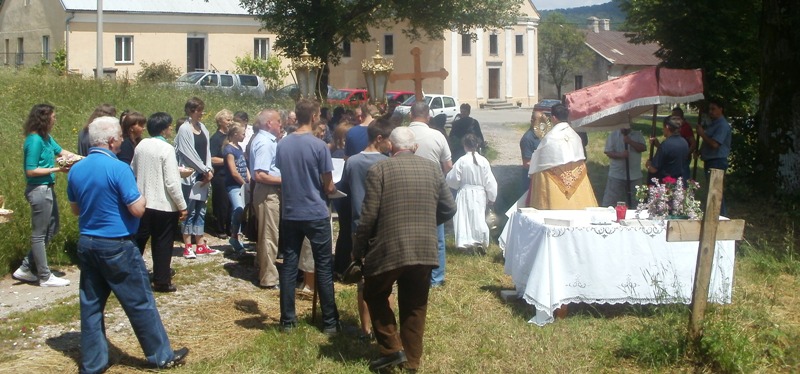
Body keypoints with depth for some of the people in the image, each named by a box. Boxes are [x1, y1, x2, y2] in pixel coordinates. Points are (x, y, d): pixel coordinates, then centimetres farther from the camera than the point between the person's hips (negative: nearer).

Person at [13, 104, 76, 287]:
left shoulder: (47, 138, 7)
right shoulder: (35, 140, -18)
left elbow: (61, 151, 11)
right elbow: (31, 171, -19)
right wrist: (57, 169, -18)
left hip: (48, 189, 10)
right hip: (39, 190, -10)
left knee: (51, 229, 18)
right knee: (39, 234, 1)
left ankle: (26, 269, 24)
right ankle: (45, 277, 11)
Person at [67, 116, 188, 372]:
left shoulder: (76, 170, 4)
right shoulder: (119, 168, -18)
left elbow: (75, 209, 15)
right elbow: (137, 210, -17)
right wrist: (143, 197, 3)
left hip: (86, 243, 7)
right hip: (116, 246, -7)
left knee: (91, 305, 11)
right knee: (140, 303, 5)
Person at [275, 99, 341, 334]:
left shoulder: (282, 144, 2)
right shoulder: (318, 146, -12)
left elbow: (280, 178, 12)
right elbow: (328, 186, -8)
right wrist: (332, 189, 13)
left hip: (289, 213, 4)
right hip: (316, 214, -4)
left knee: (289, 266, 8)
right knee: (324, 268, 3)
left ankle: (287, 320, 14)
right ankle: (330, 322, 8)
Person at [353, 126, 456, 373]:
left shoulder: (379, 170, -7)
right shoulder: (433, 168, 6)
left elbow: (368, 216, -10)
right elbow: (449, 208, 11)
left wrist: (358, 250, 1)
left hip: (388, 249, -4)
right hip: (424, 249, 4)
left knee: (375, 296, 18)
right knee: (414, 307, 15)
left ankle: (392, 348, 10)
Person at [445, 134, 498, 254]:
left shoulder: (461, 161, -13)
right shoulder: (483, 161, -7)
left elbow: (452, 179, -8)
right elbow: (490, 181, -3)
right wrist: (491, 198, 8)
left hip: (465, 194, -2)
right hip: (480, 194, 2)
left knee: (464, 219, 5)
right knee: (479, 219, 11)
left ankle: (466, 243, 2)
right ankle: (481, 243, 13)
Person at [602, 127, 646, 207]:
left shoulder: (638, 135, 7)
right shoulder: (613, 135, 0)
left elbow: (643, 148, -5)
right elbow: (608, 152, -5)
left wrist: (630, 142, -17)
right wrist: (620, 155, -23)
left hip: (635, 176, 2)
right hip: (616, 175, -2)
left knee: (635, 202, 11)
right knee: (610, 201, -3)